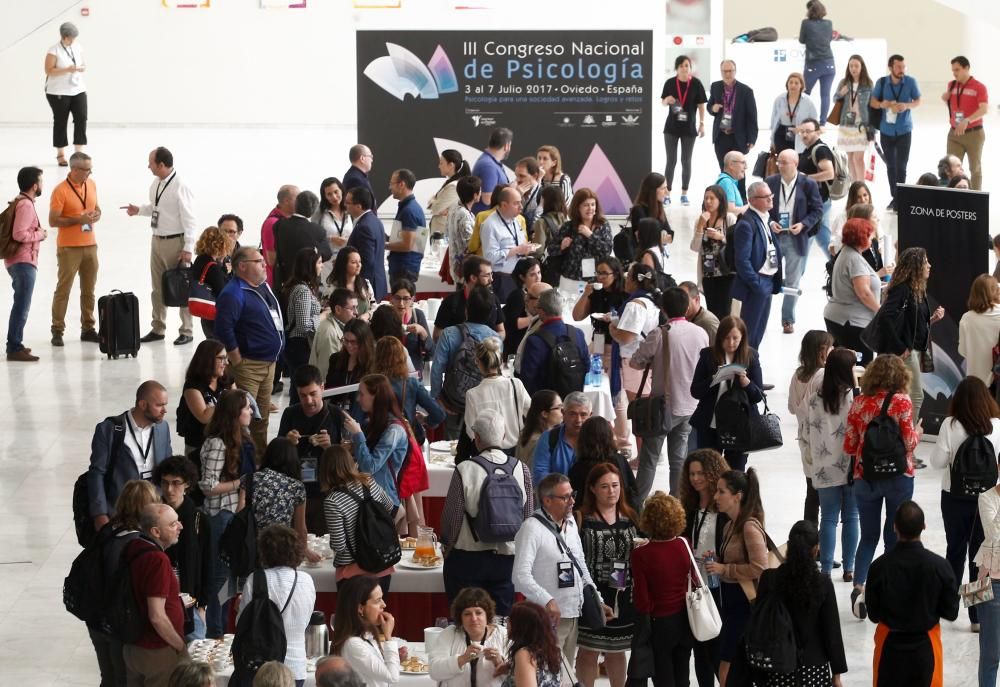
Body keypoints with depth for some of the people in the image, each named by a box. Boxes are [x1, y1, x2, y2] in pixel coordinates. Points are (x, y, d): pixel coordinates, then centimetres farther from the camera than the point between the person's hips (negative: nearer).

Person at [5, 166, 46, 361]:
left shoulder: (20, 202, 14)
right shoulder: (26, 205, -17)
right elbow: (19, 234, -25)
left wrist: (36, 233, 12)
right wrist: (40, 235, -12)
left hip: (18, 261, 11)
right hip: (23, 262, -11)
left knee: (20, 305, 17)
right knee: (22, 306, -9)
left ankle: (15, 345, 22)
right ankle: (14, 349, -10)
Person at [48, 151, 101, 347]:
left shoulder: (91, 184, 7)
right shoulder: (61, 191, -14)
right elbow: (53, 221, -14)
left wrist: (96, 215, -2)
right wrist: (78, 220, -20)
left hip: (90, 245, 6)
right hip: (68, 247, -6)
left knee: (89, 289, 10)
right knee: (63, 289, -2)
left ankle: (88, 328, 19)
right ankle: (57, 331, 3)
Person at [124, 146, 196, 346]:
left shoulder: (180, 186, -18)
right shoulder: (156, 184, 4)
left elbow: (189, 219, -18)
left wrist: (188, 248, -19)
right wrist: (139, 210, 4)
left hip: (175, 242, -8)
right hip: (157, 240, 8)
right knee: (158, 288, 15)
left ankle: (186, 331, 12)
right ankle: (157, 329, 26)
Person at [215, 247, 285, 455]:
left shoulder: (263, 287, 13)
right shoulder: (233, 294, -18)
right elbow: (224, 329, -27)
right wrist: (237, 361, -21)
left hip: (268, 362, 9)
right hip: (248, 366, -9)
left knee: (262, 415, 18)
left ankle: (261, 454, 28)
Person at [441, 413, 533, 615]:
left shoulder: (464, 471, -14)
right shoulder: (521, 469, -4)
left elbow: (452, 515, -7)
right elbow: (528, 516, 3)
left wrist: (446, 544, 11)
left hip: (468, 558, -3)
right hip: (507, 558, 3)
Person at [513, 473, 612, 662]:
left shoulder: (571, 523, 13)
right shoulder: (532, 528, -13)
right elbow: (521, 575, -22)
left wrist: (598, 600, 19)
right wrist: (547, 601, -32)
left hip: (572, 616, 8)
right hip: (548, 618, -8)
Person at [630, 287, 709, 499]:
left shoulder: (659, 334, -17)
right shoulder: (701, 334, -2)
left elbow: (635, 362, -10)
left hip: (664, 406, -4)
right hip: (690, 406, 4)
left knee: (648, 459, 5)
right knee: (679, 459, 12)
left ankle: (637, 504, 8)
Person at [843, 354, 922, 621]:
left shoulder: (858, 403, -1)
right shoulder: (902, 402, -11)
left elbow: (849, 447, 1)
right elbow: (909, 444, -11)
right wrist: (918, 432, 10)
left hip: (865, 477, 2)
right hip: (898, 476, -2)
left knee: (869, 535, 11)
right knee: (895, 535, 9)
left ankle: (859, 585, -9)